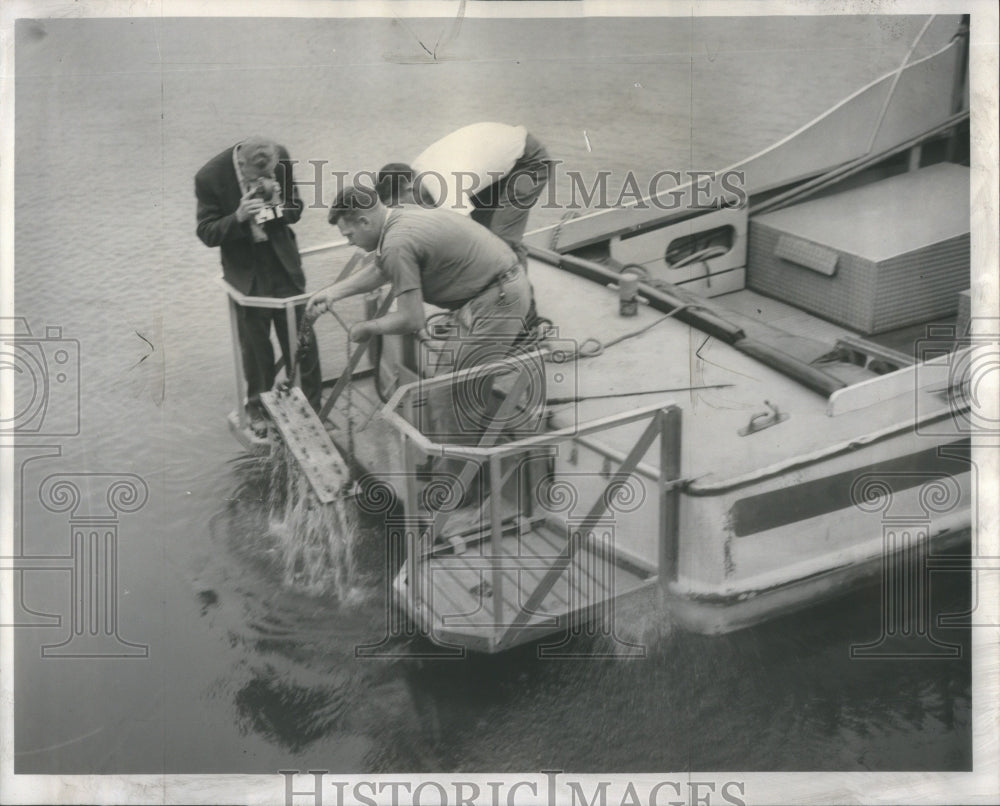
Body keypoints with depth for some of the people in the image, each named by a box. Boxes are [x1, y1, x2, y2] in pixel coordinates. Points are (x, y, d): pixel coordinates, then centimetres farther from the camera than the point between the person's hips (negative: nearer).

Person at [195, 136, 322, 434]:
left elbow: (295, 210, 0)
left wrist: (278, 206, -24)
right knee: (255, 347, 12)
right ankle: (259, 408, 32)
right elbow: (207, 234, -13)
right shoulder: (210, 177, -20)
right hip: (246, 271, -2)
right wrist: (238, 217, -32)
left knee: (301, 342, 6)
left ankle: (310, 407, 22)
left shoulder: (281, 160, -13)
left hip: (283, 263, 2)